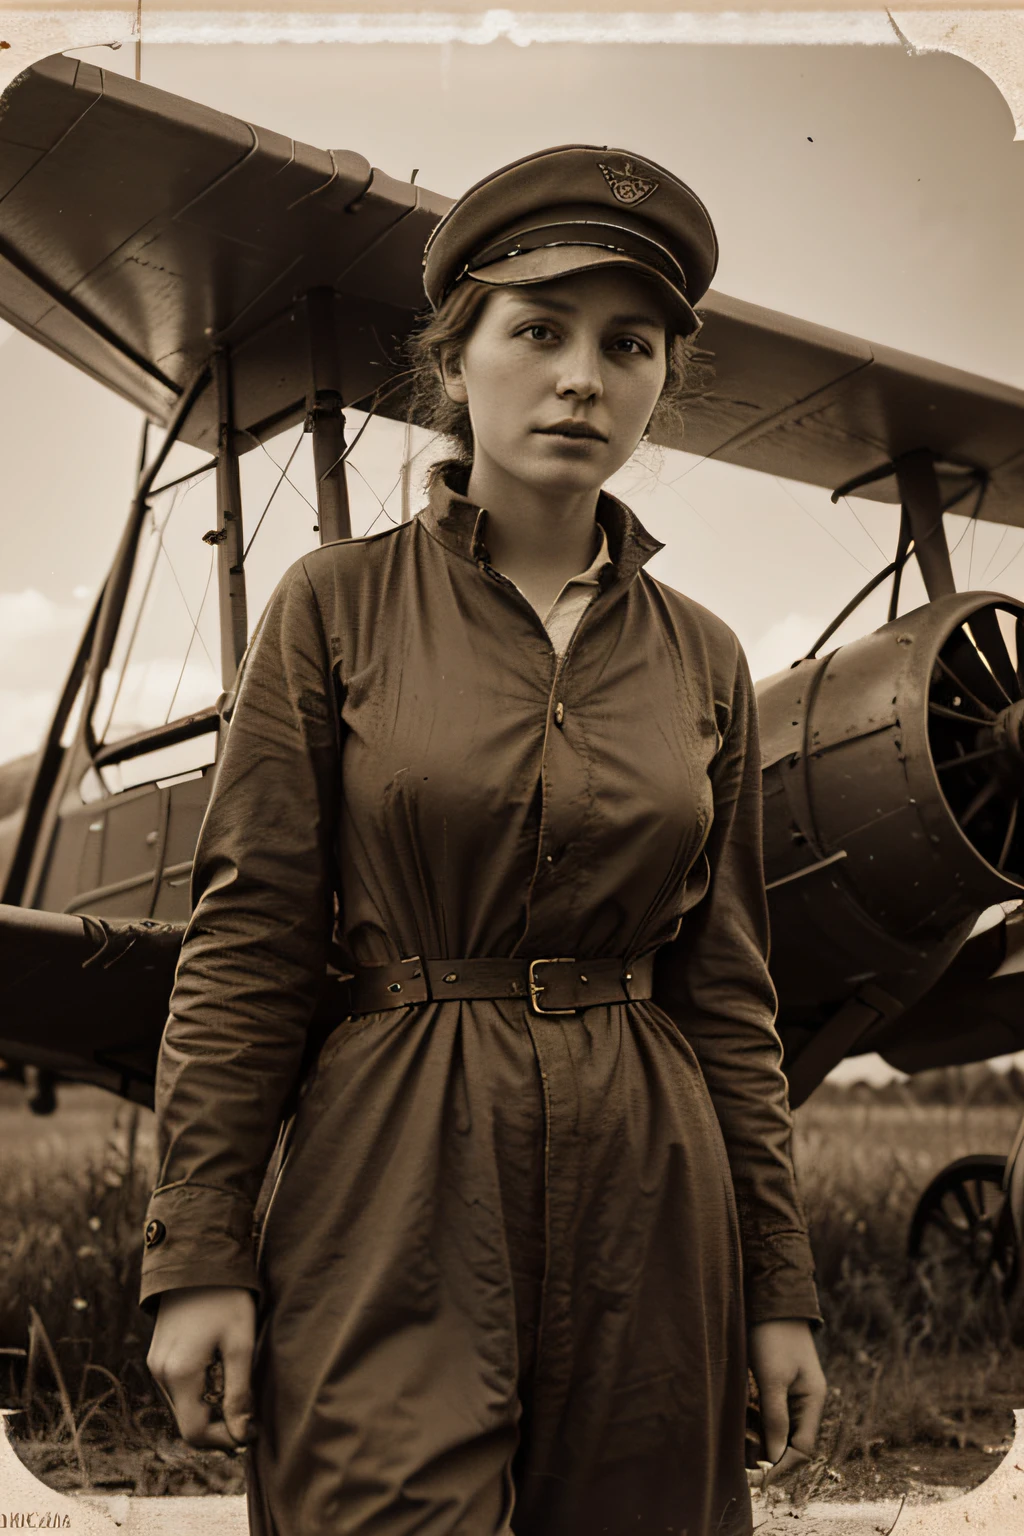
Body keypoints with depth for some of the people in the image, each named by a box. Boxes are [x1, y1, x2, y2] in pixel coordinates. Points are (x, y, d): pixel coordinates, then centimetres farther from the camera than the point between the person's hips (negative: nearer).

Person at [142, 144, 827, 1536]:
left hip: (645, 1201, 3)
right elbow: (246, 944, -3)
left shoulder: (703, 661, 6)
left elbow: (727, 992, 9)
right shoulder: (338, 606, -2)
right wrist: (197, 1251, -6)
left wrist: (780, 1286, 8)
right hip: (395, 1191, -3)